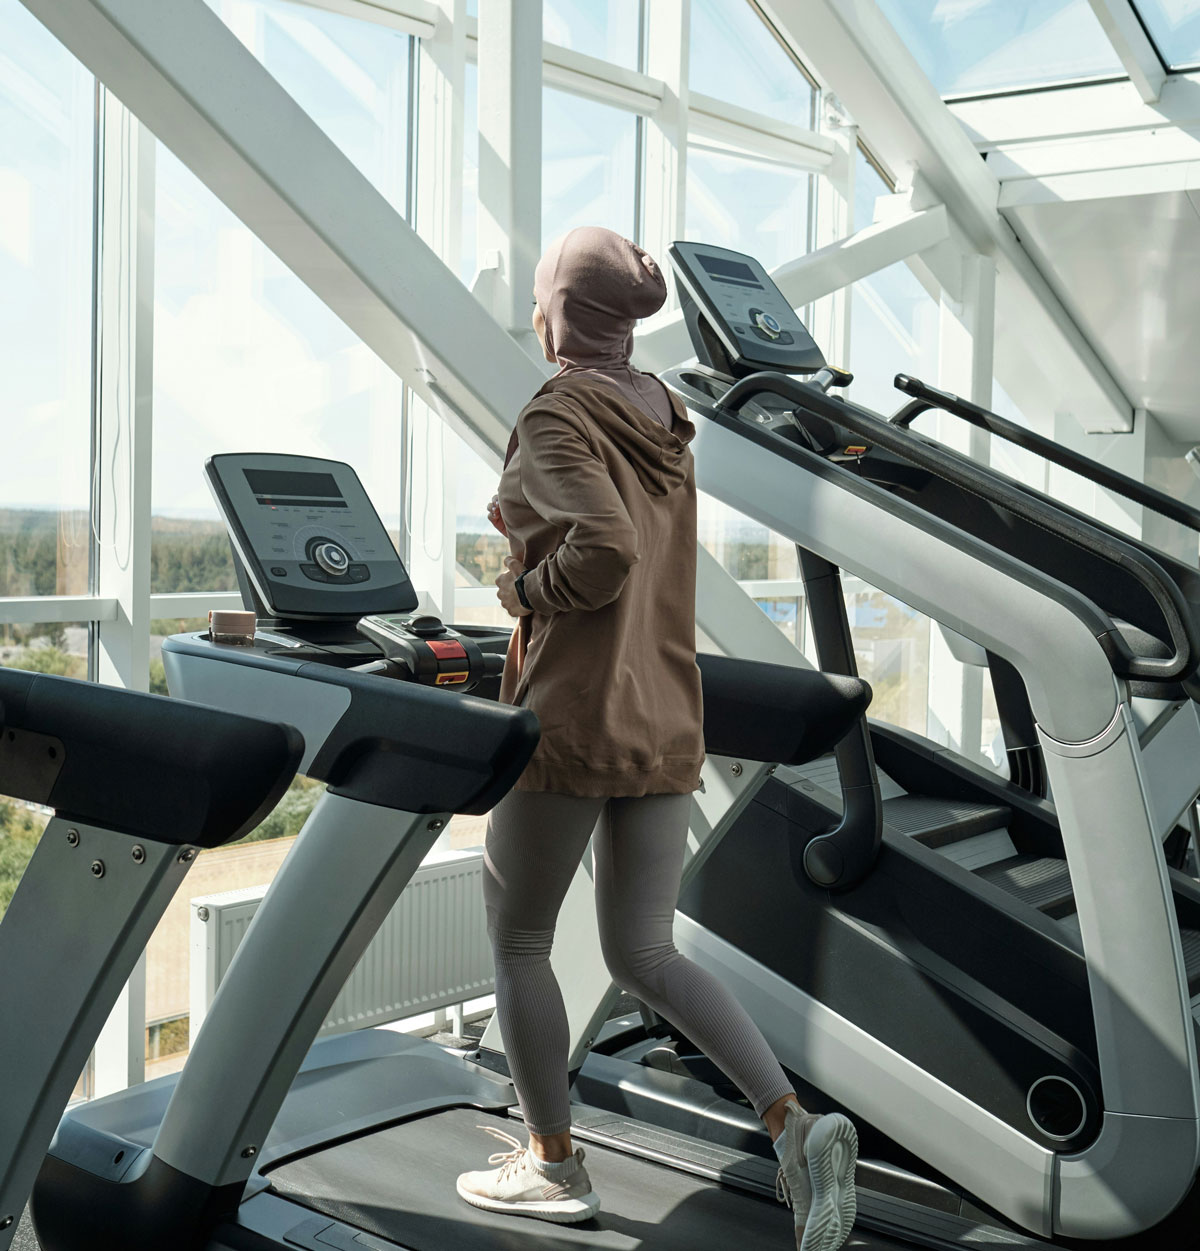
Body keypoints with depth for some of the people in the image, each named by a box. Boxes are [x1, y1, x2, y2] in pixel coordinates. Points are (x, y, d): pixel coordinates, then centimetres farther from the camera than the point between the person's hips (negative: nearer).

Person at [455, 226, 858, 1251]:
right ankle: (796, 1124, -3)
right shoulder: (664, 422, 12)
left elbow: (604, 551, -28)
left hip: (572, 717, -7)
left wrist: (524, 589, -11)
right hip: (665, 719, 7)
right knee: (645, 956, 13)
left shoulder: (555, 420, -13)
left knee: (517, 943, 12)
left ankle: (555, 1165, 23)